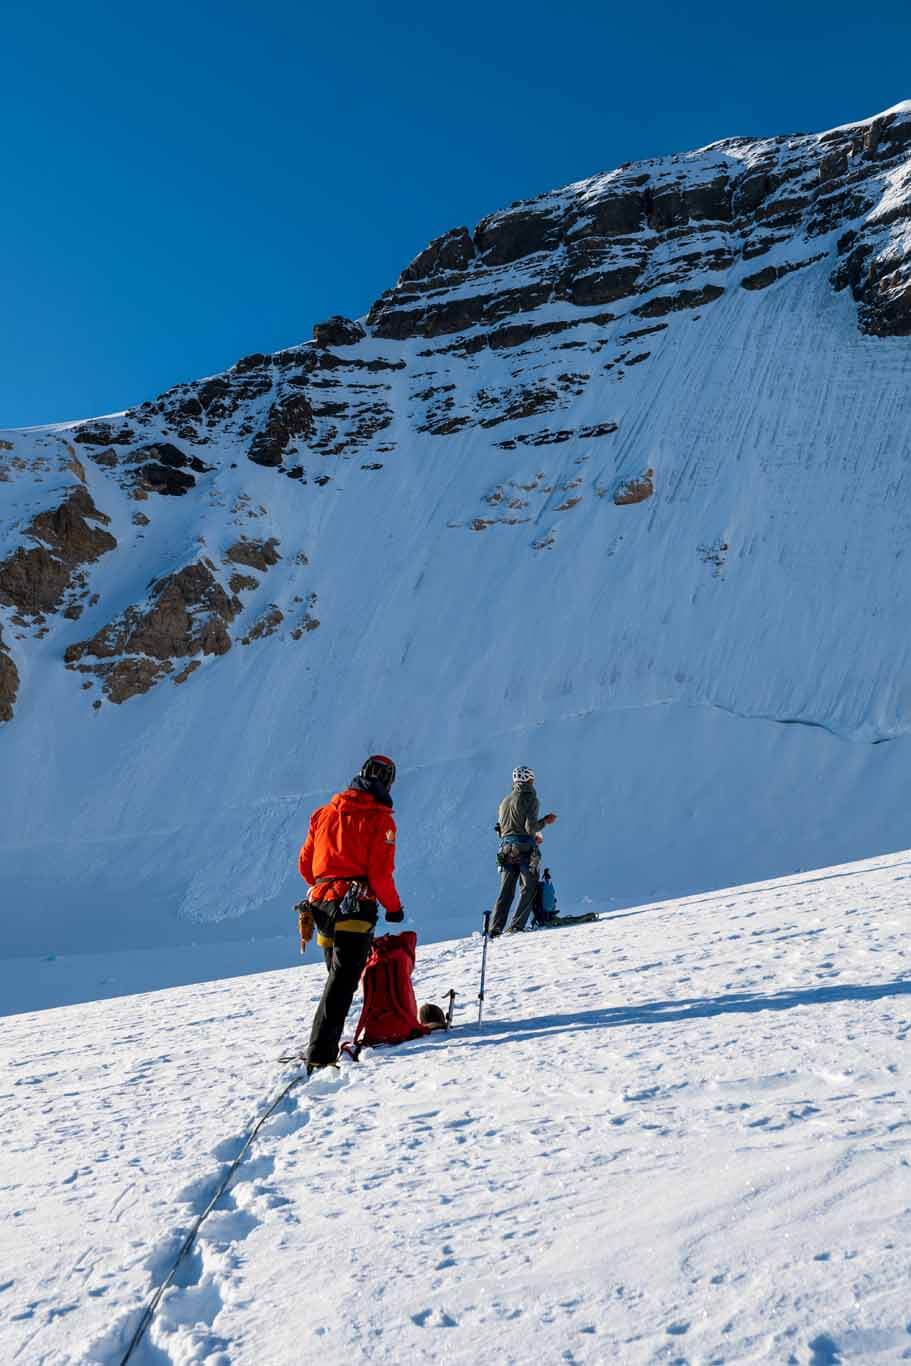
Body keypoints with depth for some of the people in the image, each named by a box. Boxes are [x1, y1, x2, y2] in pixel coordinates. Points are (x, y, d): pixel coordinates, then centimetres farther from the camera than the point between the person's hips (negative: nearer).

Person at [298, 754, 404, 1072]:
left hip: (321, 902, 6)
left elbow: (305, 864, 15)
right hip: (355, 905, -6)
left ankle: (323, 1045, 26)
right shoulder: (380, 819, -6)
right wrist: (394, 907, 3)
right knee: (344, 981, -6)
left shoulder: (323, 812, 12)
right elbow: (380, 872, -11)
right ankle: (320, 1054, -14)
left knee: (338, 974, 21)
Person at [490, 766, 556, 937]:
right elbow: (531, 827, -15)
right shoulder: (530, 799, -5)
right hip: (525, 850, -6)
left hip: (506, 850, 6)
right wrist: (545, 821, 4)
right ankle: (517, 926, -3)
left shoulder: (505, 801, 17)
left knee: (505, 892, 9)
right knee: (529, 889, 5)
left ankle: (495, 929, 1)